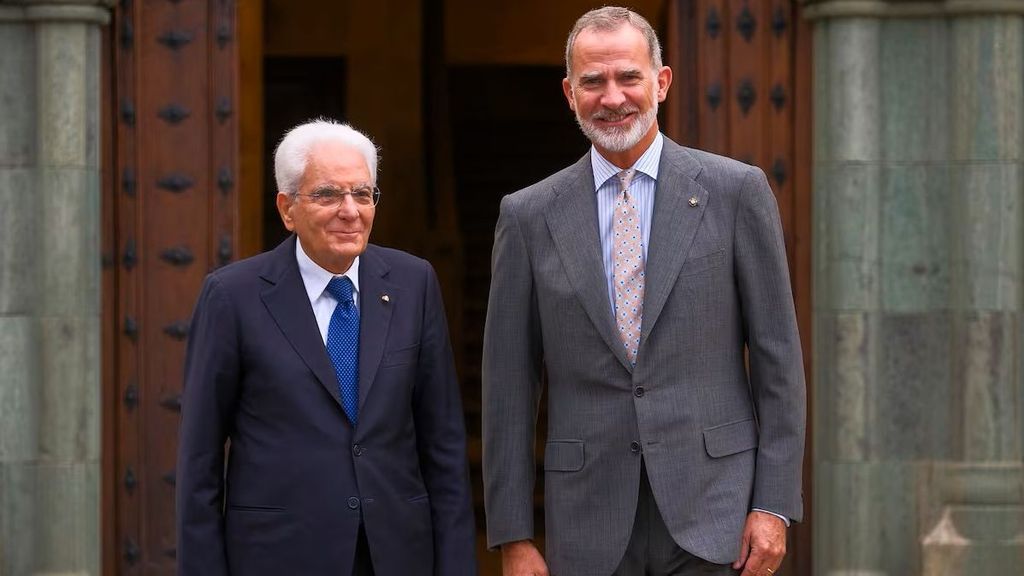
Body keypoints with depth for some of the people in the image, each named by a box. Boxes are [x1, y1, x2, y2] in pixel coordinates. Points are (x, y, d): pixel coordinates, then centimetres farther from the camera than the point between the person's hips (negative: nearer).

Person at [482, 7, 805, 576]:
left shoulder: (736, 191, 3)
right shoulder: (529, 216, 7)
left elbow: (777, 356, 2)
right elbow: (509, 386, 7)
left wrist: (774, 505, -4)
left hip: (712, 510, -1)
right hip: (590, 525, 2)